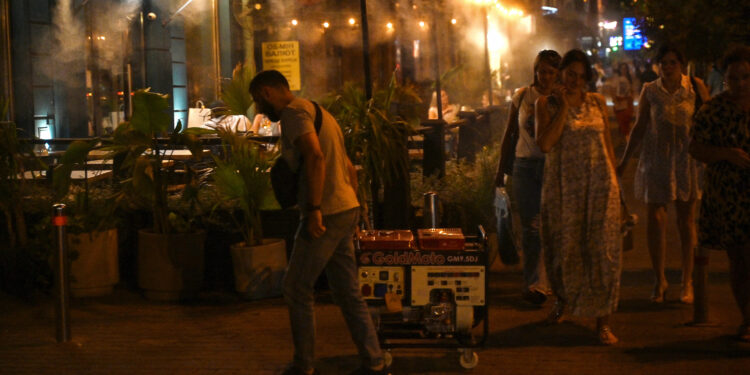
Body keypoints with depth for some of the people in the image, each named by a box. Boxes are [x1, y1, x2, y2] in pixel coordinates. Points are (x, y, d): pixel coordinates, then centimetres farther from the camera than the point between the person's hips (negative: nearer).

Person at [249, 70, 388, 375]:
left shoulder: (293, 112, -9)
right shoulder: (317, 111, 21)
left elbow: (315, 156, -26)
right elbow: (349, 167, 22)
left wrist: (314, 209, -27)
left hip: (326, 215, -9)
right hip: (347, 210, 9)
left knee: (297, 288, 2)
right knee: (349, 293, 11)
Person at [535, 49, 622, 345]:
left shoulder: (597, 102, 9)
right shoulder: (547, 104, 2)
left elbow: (608, 144, 14)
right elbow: (544, 144, -13)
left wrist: (613, 182, 10)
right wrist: (563, 108, -11)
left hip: (599, 183, 1)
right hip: (563, 185, -1)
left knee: (601, 249, -4)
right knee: (563, 247, 8)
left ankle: (602, 320, 0)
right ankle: (563, 301, 35)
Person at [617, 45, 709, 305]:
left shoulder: (695, 87, 0)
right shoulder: (650, 91, 1)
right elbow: (640, 128, 7)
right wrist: (623, 161, 6)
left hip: (688, 159, 0)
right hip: (657, 161, 0)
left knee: (686, 220, 5)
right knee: (655, 219, -3)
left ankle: (687, 281, 15)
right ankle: (659, 279, 12)